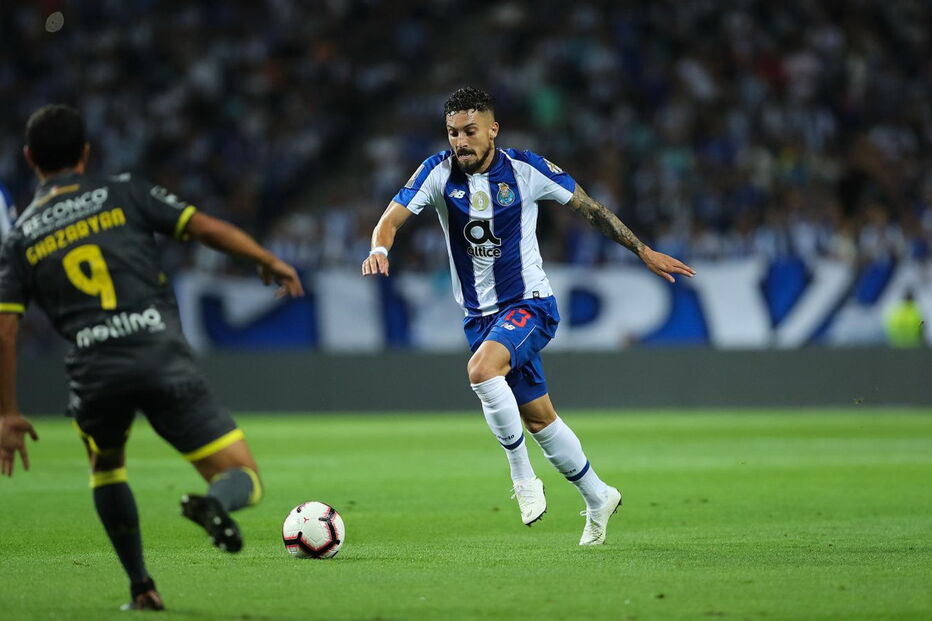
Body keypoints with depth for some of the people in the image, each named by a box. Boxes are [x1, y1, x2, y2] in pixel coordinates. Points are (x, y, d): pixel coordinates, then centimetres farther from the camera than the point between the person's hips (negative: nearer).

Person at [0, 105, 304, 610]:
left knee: (105, 466, 34)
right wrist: (271, 263, 19)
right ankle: (215, 503, -33)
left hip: (94, 371, 2)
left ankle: (141, 587, 24)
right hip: (164, 356, -2)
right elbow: (206, 228, 5)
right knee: (244, 477, 4)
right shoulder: (124, 194, 12)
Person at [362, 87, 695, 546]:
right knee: (538, 419, 11)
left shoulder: (526, 170, -10)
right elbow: (393, 216, -14)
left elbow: (589, 208, 2)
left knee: (481, 369, -32)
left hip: (528, 304, -4)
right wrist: (380, 248, -38)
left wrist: (643, 252, 6)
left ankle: (522, 476, -17)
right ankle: (598, 498, 30)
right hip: (479, 314, 4)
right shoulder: (440, 172, -5)